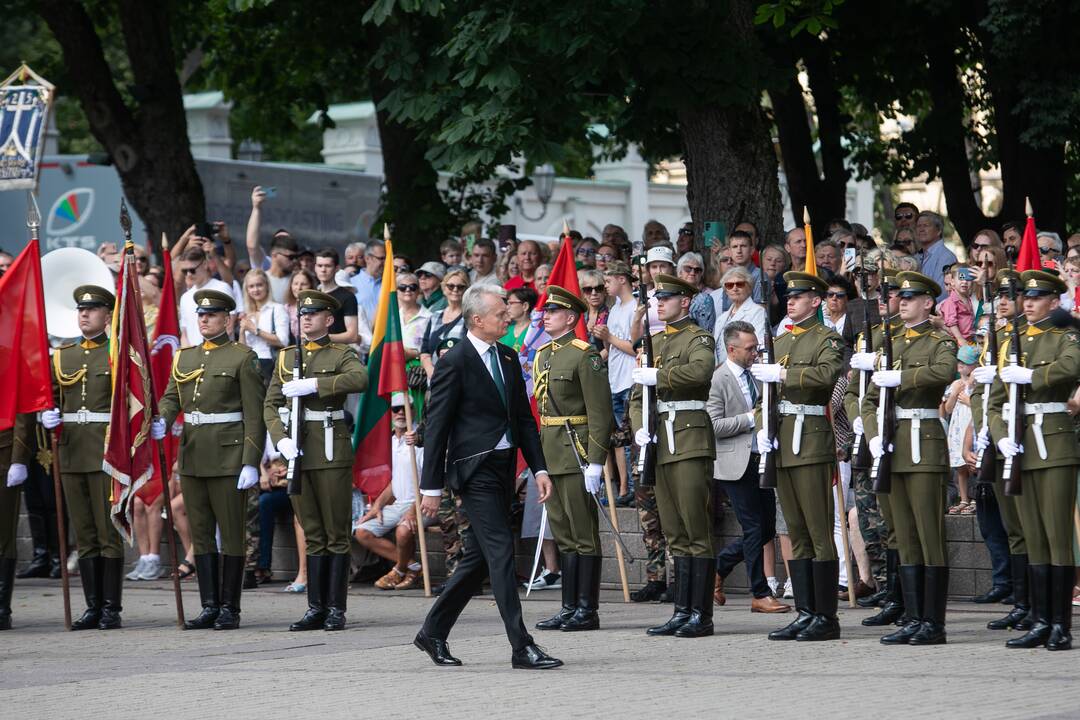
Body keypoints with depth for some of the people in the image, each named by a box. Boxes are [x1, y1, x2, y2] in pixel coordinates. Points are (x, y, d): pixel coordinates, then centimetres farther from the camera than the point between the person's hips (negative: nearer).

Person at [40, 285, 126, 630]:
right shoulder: (62, 357, 14)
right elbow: (49, 397, 19)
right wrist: (48, 415, -4)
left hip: (107, 454, -5)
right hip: (71, 455, 5)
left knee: (108, 532, -4)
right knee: (84, 534, 7)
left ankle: (111, 608, 0)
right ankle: (93, 607, 11)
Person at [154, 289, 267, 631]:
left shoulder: (243, 358, -4)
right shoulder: (184, 357, 14)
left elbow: (254, 414, -7)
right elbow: (171, 397, 9)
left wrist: (251, 462, -14)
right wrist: (161, 422, -15)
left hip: (228, 457, -6)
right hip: (193, 456, 6)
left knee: (231, 534, -1)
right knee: (201, 534, 7)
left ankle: (230, 609, 3)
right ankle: (209, 607, 10)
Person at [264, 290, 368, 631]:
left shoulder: (341, 355, 1)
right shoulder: (286, 357, 15)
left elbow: (359, 379, -21)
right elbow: (270, 405, 11)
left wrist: (312, 385, -24)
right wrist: (281, 440, -7)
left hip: (331, 449, -4)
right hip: (297, 450, 4)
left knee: (336, 533, -3)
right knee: (313, 535, 7)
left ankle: (336, 609, -1)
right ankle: (316, 608, 9)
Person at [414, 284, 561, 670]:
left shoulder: (508, 359, 13)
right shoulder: (454, 363, -10)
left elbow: (524, 418, 16)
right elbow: (436, 428, -9)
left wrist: (539, 468, 6)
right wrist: (432, 487, -10)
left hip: (503, 468, 8)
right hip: (475, 470, -8)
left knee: (479, 557, 12)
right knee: (501, 552, -11)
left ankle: (433, 633, 23)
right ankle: (522, 647, -11)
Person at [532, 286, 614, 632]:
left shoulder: (585, 355, -10)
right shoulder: (542, 356, 15)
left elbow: (600, 413, -14)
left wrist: (595, 463, -18)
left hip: (577, 455, -8)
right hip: (550, 456, 8)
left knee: (584, 534, -4)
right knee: (564, 535, 11)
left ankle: (587, 610, -1)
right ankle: (569, 608, 15)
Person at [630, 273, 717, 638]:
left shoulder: (699, 338, -2)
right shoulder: (653, 342, 19)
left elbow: (701, 369, -25)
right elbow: (637, 394, 18)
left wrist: (658, 375, -20)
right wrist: (639, 428, 0)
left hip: (690, 440, -7)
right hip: (660, 441, 7)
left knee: (697, 529, -8)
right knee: (676, 533, 8)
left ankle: (702, 615, -8)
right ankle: (682, 612, 11)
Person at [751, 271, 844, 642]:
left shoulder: (827, 340, -3)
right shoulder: (782, 341, 19)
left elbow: (826, 374, -23)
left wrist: (781, 373, -21)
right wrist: (763, 427, 5)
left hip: (812, 440, -7)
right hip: (783, 443, 7)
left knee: (818, 532, -7)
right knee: (796, 533, 8)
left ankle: (826, 618, -6)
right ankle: (805, 614, 11)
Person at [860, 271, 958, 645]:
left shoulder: (940, 342, -1)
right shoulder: (891, 344, 17)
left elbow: (945, 371, -25)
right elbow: (869, 399, 14)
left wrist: (898, 377, -21)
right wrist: (873, 436, -2)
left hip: (924, 443, -6)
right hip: (893, 446, 6)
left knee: (930, 536, -6)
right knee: (905, 539, 7)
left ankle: (934, 624, -5)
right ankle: (914, 619, 10)